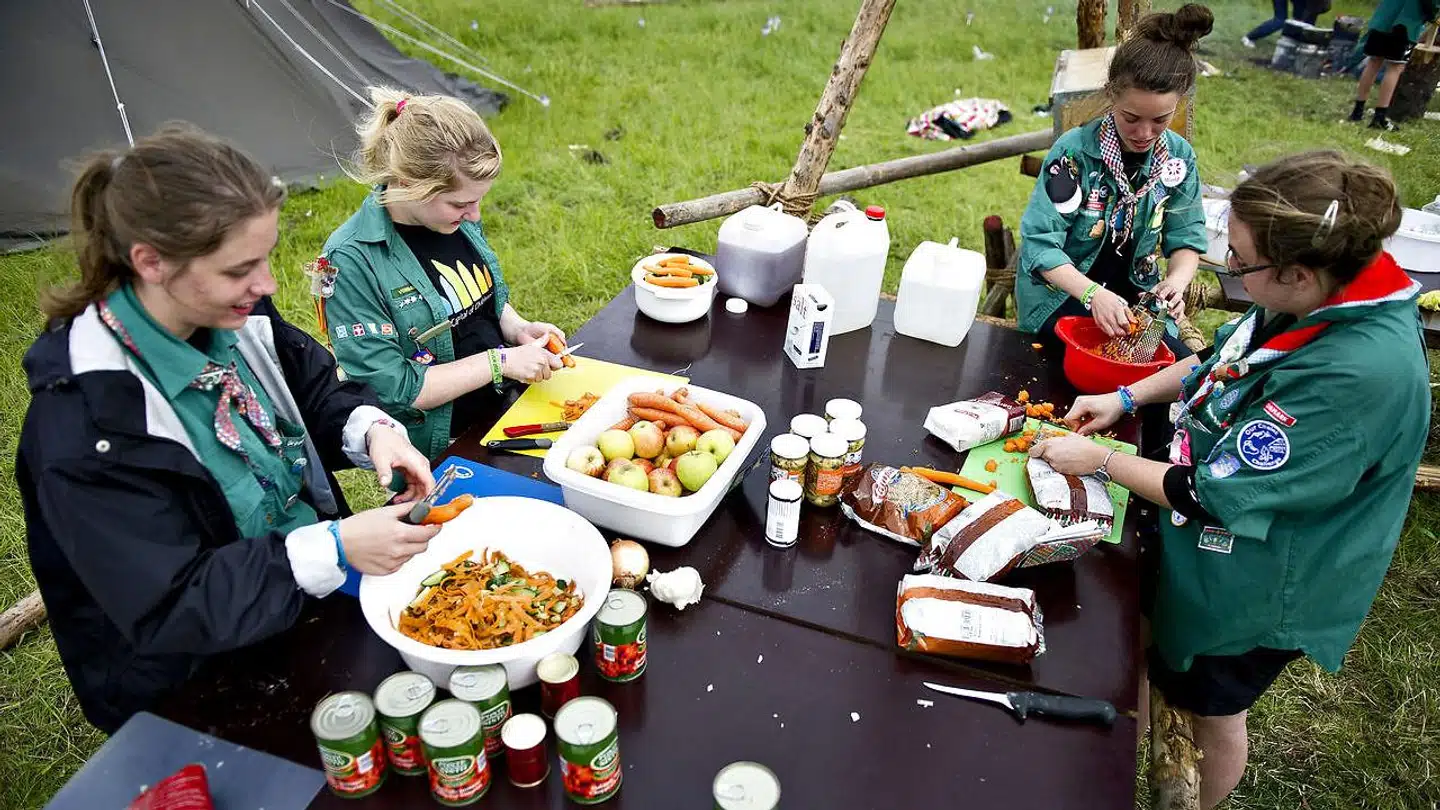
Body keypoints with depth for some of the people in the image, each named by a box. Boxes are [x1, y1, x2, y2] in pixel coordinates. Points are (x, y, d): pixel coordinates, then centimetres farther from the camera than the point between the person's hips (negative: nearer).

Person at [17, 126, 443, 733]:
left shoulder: (237, 316, -9)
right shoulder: (85, 421, -28)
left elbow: (317, 391, 7)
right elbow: (164, 609, -25)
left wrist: (372, 430, -15)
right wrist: (335, 548, -34)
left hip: (310, 588, 7)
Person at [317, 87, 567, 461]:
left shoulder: (456, 215, 0)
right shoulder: (351, 262, -20)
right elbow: (388, 390, -21)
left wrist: (517, 328, -2)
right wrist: (499, 361, -20)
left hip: (506, 405, 7)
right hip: (438, 455, -6)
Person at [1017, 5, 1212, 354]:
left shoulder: (1179, 156, -3)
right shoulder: (1074, 151, -19)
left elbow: (1187, 238, 3)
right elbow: (1040, 243, -21)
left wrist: (1177, 280, -21)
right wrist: (1092, 294, -35)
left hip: (1133, 293, 5)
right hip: (1060, 292, -5)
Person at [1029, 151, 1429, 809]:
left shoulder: (1359, 375, -38)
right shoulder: (1319, 300, -12)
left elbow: (1212, 492, -31)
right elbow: (1218, 361, 8)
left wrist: (1099, 460, -19)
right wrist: (1126, 398, -3)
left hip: (1248, 587, -8)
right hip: (1210, 546, 8)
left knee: (1215, 713, 20)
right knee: (1172, 676, 30)